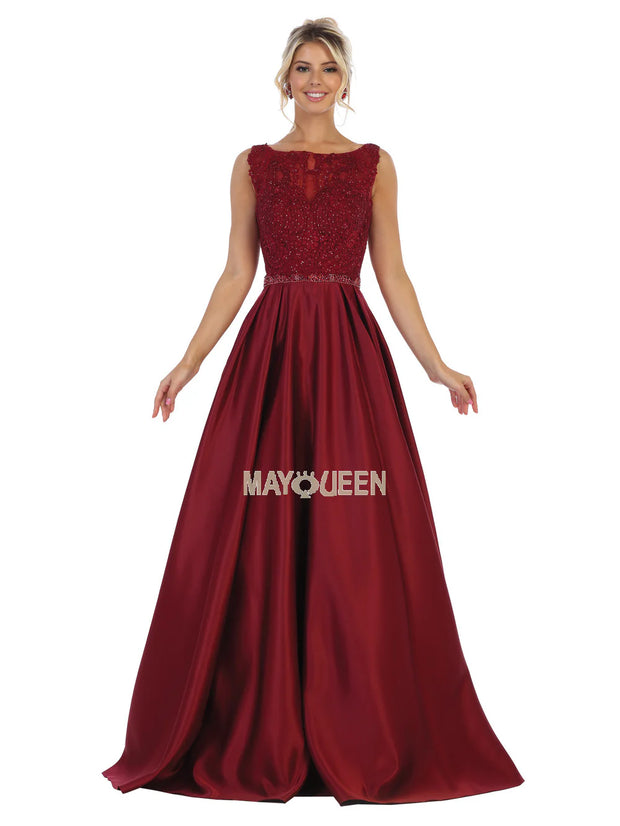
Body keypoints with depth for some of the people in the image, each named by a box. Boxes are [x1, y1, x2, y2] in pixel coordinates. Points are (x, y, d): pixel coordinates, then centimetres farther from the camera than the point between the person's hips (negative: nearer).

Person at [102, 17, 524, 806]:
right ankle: (260, 736, 13)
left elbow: (393, 277, 7)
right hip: (268, 353, 1)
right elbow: (235, 276, 8)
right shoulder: (252, 165, 11)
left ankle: (362, 736, 11)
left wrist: (437, 367, 0)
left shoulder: (375, 165, 10)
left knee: (356, 542, -2)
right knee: (256, 540, -1)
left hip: (349, 354, 0)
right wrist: (187, 363, 1)